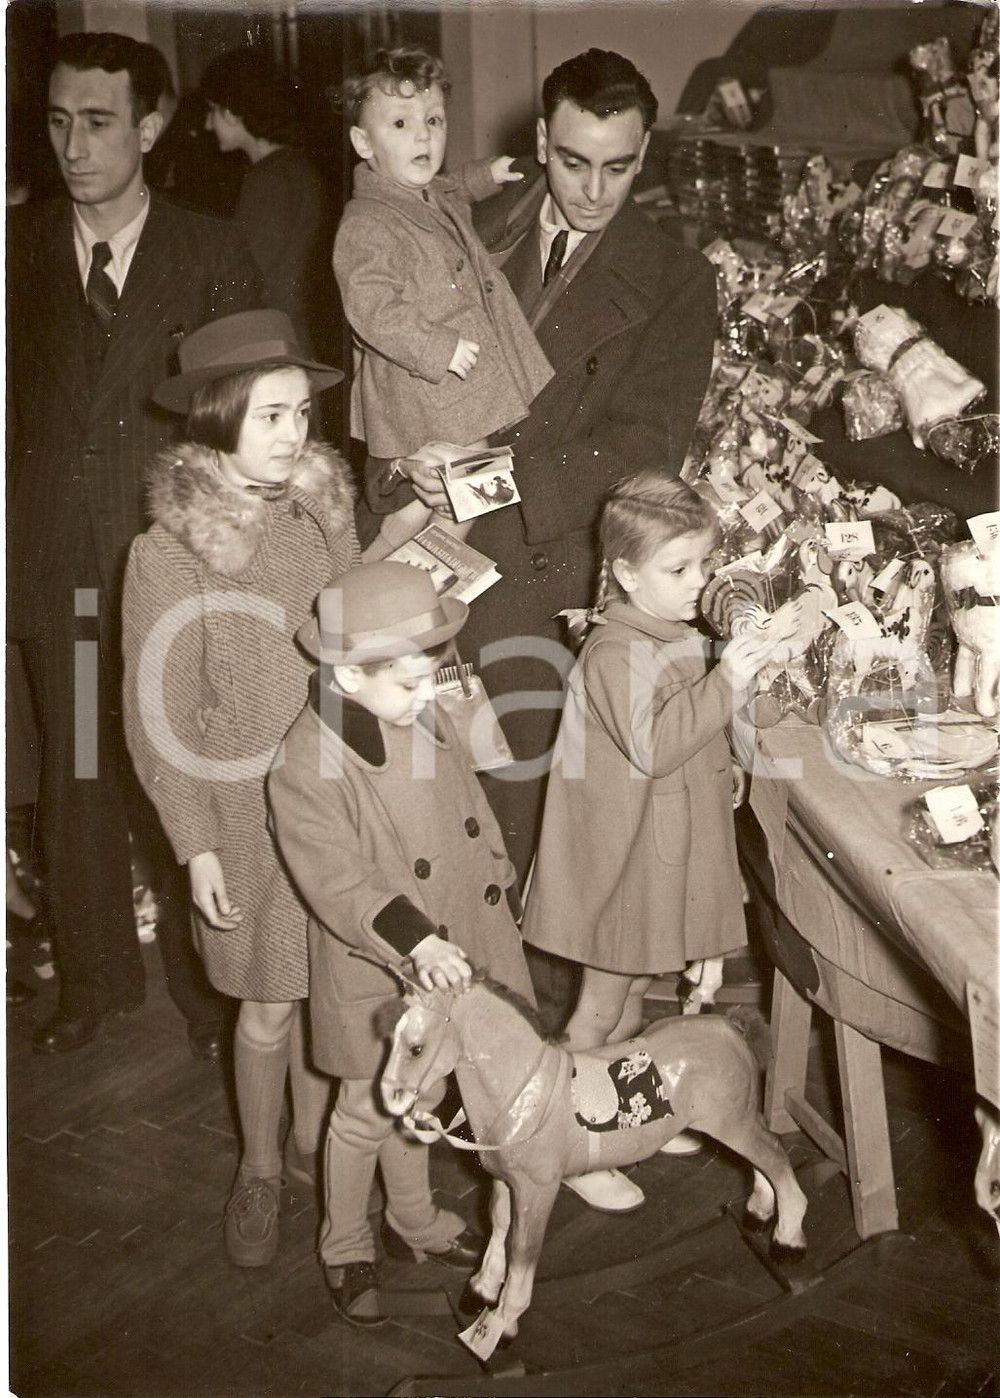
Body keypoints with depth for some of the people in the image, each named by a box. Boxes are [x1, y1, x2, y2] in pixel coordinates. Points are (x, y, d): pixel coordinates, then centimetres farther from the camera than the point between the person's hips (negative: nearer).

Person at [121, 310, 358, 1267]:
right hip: (250, 808, -3)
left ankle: (313, 1142, 37)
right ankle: (259, 1170, 33)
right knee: (268, 1004, 9)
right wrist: (197, 845, -10)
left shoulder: (324, 513, -1)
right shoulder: (170, 550, -14)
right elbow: (160, 720, -9)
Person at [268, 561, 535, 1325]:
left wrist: (496, 882, 16)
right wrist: (414, 940, -36)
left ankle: (414, 1218, 45)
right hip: (374, 976, -6)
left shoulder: (425, 716, -3)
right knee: (369, 1112, 10)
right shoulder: (306, 767, -25)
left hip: (451, 950, 6)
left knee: (417, 1095, 23)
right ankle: (347, 1248, 34)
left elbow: (469, 807, 11)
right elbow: (339, 883, -28)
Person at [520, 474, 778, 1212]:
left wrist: (721, 764, 10)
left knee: (637, 990, 23)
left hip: (668, 852, 9)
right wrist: (724, 686, -35)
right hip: (623, 858, -9)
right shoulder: (615, 652, -24)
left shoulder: (679, 638, 7)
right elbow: (649, 747, -35)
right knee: (602, 1006, 6)